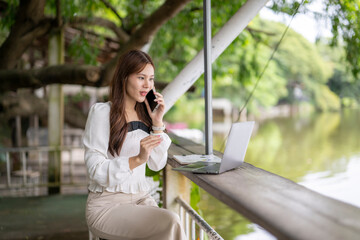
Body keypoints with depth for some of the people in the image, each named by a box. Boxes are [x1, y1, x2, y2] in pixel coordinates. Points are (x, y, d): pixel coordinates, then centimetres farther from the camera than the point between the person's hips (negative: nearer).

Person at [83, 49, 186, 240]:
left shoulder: (145, 114, 13)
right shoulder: (101, 112, -6)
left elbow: (157, 165, 6)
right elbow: (95, 170, -14)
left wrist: (157, 122, -1)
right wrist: (137, 160, -26)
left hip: (141, 199, 6)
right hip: (107, 204, -5)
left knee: (170, 224, -24)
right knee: (170, 223, -29)